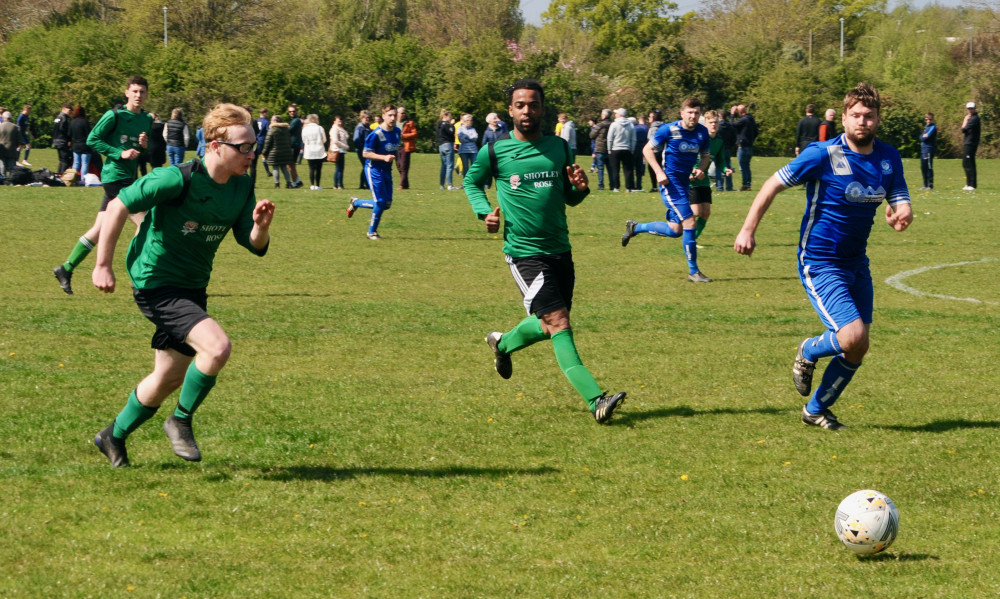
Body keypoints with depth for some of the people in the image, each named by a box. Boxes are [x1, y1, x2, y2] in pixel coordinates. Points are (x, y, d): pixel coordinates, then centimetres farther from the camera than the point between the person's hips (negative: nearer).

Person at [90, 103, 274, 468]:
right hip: (156, 284, -8)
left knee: (169, 377, 17)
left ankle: (114, 437, 39)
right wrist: (103, 265, -12)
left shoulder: (242, 188, -2)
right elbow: (119, 207, -16)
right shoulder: (178, 179, -23)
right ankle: (181, 420, -3)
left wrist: (261, 225, -21)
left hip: (192, 290, 8)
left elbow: (255, 246, 2)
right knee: (217, 347, -25)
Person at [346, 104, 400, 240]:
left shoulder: (397, 132, 3)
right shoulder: (376, 134, -19)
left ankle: (356, 203, 28)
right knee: (380, 202, -10)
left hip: (387, 171, 7)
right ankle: (372, 231, 8)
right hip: (374, 169, -7)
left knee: (387, 204, 6)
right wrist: (384, 157, -25)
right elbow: (366, 153, -16)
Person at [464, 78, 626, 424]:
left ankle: (503, 344, 48)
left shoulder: (559, 147, 8)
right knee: (558, 324, -15)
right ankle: (596, 401, -21)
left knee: (547, 324, 17)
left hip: (560, 250, 6)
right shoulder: (494, 152, -3)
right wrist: (484, 212, -4)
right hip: (524, 252, -5)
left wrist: (580, 187, -6)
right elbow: (472, 183, 14)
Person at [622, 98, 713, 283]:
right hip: (670, 182, -7)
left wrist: (701, 169, -6)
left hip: (685, 183, 7)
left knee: (675, 230, 12)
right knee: (689, 222, -14)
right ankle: (693, 272, -5)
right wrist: (659, 172, -15)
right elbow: (647, 149, -4)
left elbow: (705, 156, 17)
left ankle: (634, 227, 32)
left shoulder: (702, 132, 3)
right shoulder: (669, 129, -12)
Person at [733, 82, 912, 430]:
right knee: (852, 338, -21)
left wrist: (901, 216, -24)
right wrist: (748, 229, -12)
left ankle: (816, 410, 26)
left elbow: (901, 203, 2)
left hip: (856, 264, 6)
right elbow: (774, 184, -8)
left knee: (858, 348, 6)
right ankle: (808, 352, 13)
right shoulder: (823, 155, -15)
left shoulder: (889, 158, 1)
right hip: (820, 265, -6)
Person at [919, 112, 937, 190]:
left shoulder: (933, 127, -8)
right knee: (923, 168, 12)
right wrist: (923, 136, -4)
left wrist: (923, 137, 1)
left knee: (929, 168, -8)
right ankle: (925, 185, 20)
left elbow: (925, 138, -16)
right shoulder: (926, 126, 19)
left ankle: (930, 185, -6)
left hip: (929, 150, -9)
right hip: (923, 149, 9)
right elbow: (921, 137, 13)